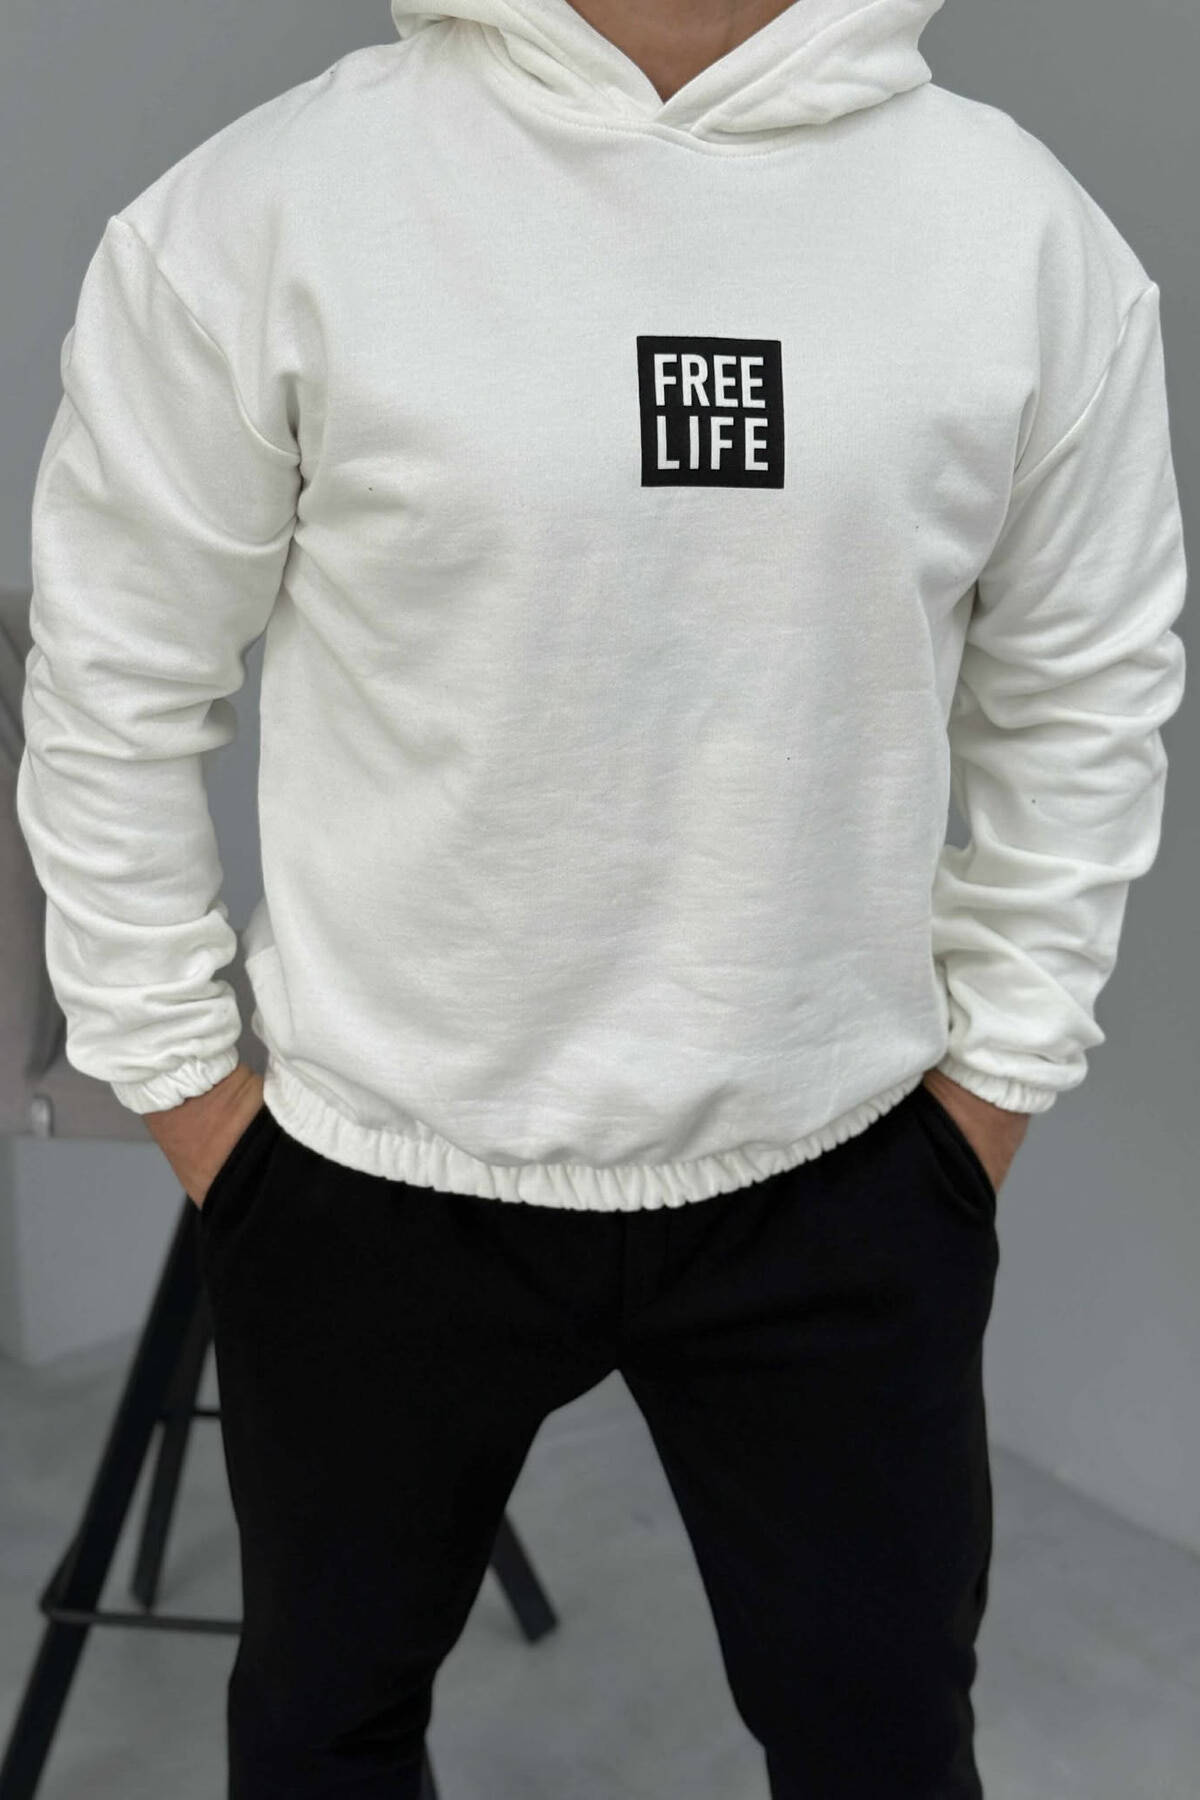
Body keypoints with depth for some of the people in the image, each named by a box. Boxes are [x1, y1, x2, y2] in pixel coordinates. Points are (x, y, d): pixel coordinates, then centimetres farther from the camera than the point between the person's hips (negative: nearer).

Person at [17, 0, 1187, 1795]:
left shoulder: (1025, 229, -6)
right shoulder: (263, 211, -13)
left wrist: (990, 1078, 5)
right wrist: (189, 1085, 0)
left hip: (839, 1181, 1)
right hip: (374, 1175, 0)